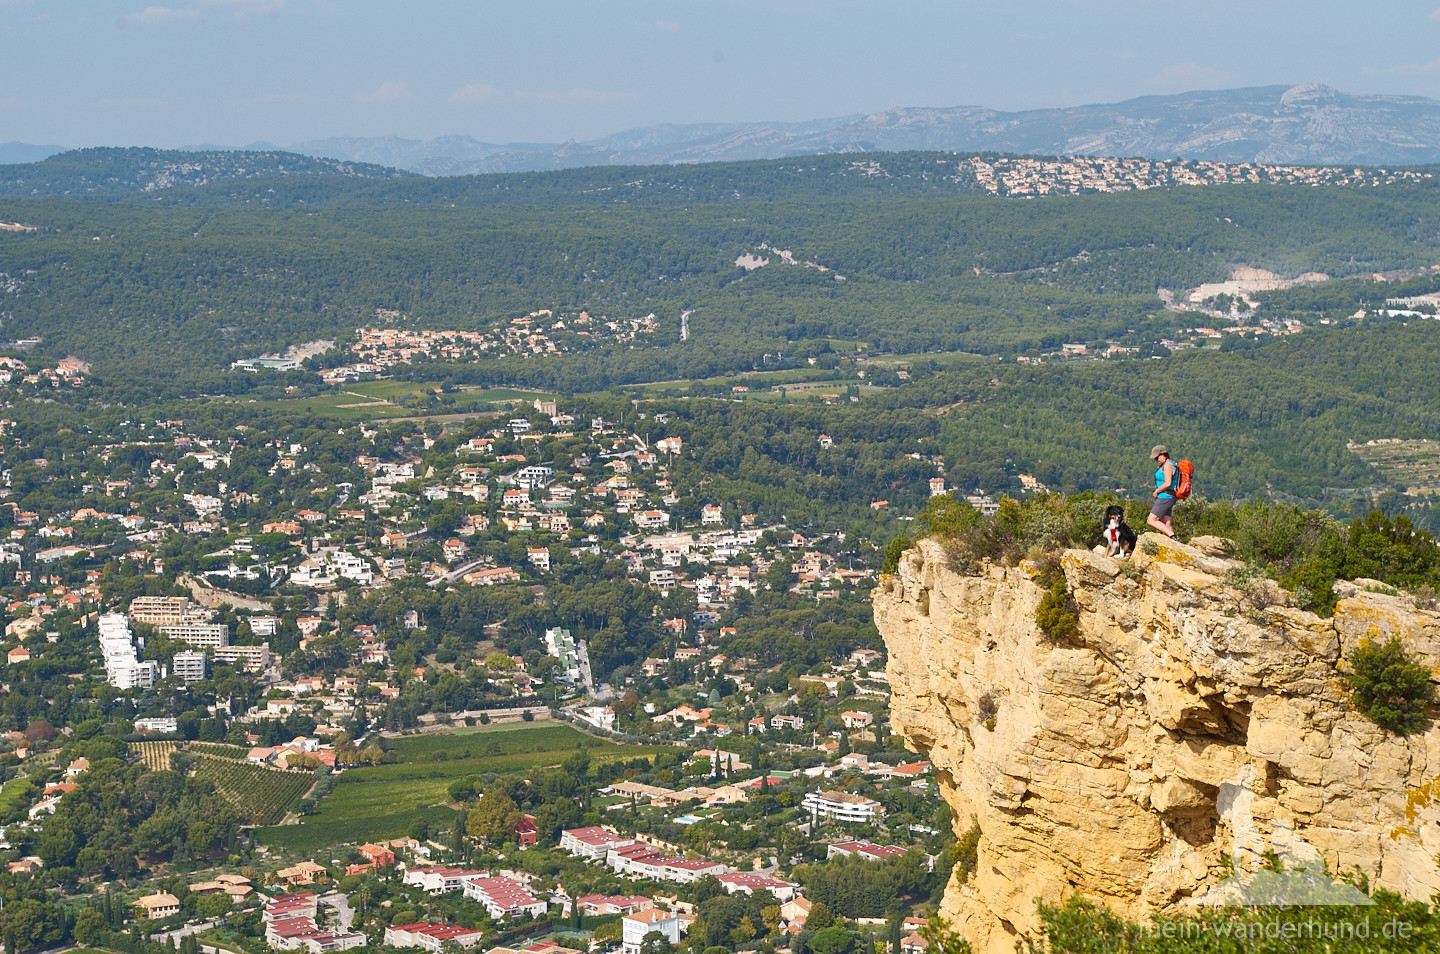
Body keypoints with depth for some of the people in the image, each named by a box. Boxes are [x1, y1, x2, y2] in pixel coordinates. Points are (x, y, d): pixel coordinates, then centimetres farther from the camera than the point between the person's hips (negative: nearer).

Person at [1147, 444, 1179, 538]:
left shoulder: (1168, 465, -15)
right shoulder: (1165, 465, 16)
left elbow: (1167, 483, -25)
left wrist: (1156, 492, -12)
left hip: (1165, 498, -10)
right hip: (1165, 498, 10)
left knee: (1151, 521, -12)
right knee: (1166, 525, 6)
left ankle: (1173, 537, -18)